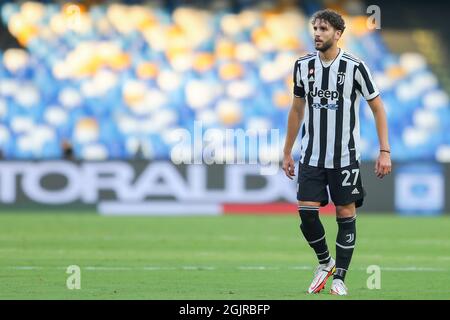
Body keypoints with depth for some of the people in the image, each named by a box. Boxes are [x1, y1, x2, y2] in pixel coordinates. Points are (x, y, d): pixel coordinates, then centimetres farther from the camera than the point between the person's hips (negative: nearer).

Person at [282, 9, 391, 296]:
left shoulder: (354, 67, -8)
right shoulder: (303, 66, 4)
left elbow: (378, 108, -3)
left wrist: (385, 151, -10)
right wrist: (287, 153, 15)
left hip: (345, 156, -3)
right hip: (311, 156, 3)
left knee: (346, 215, -1)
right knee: (307, 212, -5)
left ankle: (339, 278, 8)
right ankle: (325, 262, 19)